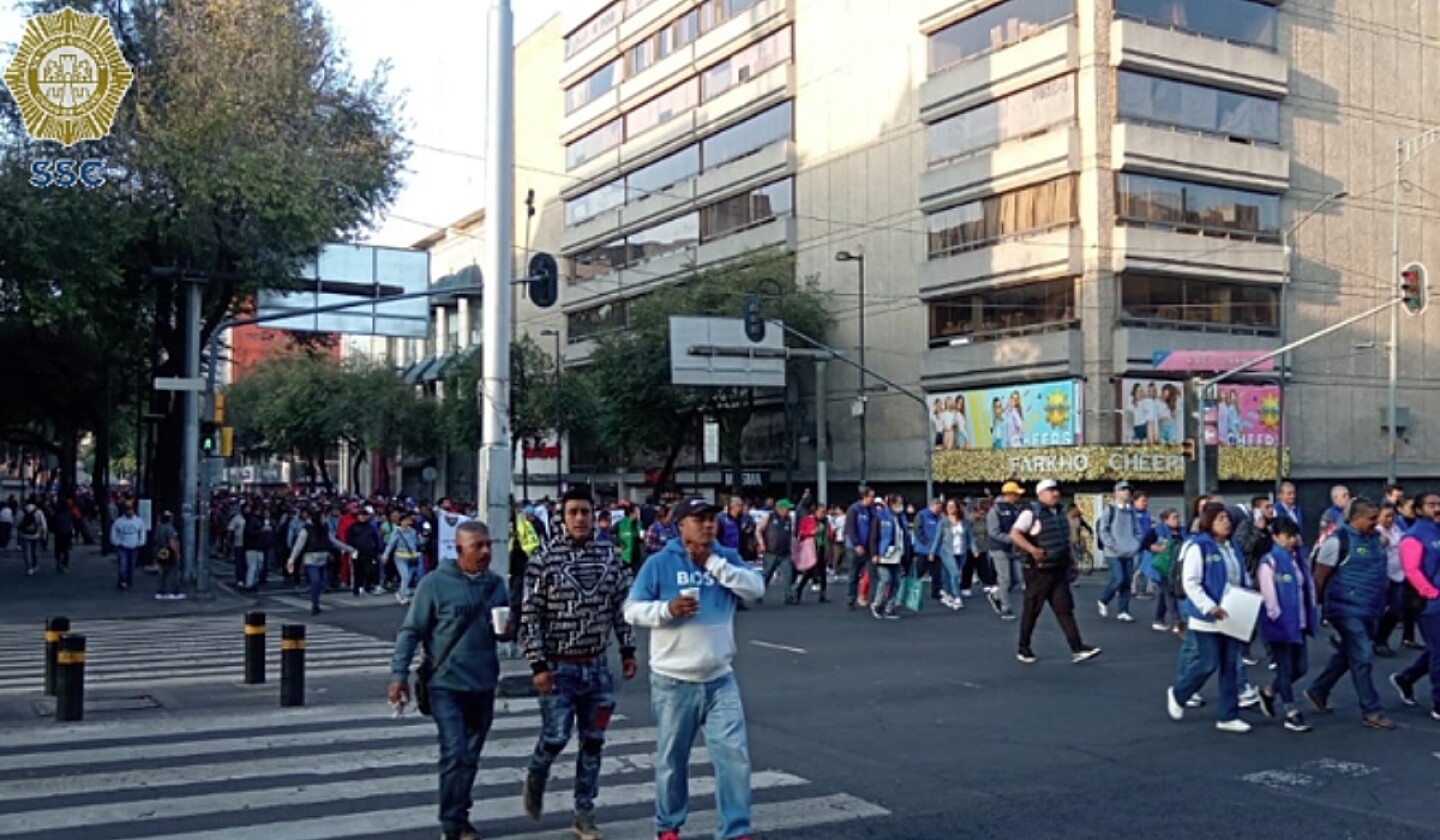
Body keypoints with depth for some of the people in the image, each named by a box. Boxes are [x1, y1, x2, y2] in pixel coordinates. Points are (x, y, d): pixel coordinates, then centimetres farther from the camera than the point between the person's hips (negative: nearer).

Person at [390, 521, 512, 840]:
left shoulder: (496, 583, 5)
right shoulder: (435, 583, -9)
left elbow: (505, 628, 17)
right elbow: (411, 632, -6)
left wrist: (507, 630, -6)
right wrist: (399, 674, -12)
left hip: (484, 684, 5)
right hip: (447, 683, -5)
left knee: (471, 755, 15)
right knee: (455, 753, -12)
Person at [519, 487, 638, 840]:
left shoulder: (610, 555, 2)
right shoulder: (544, 559, -10)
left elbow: (622, 607, 10)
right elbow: (530, 616, -9)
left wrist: (628, 651, 8)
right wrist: (538, 665, -12)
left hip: (597, 665, 4)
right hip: (558, 665, -4)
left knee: (593, 741, 8)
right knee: (556, 736, -3)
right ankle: (535, 779, 30)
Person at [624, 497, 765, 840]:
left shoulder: (727, 558, 6)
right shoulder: (659, 563, -5)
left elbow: (756, 587, -9)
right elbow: (632, 610, -6)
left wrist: (713, 563, -14)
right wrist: (667, 609, -23)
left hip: (720, 679, 3)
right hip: (673, 681, -2)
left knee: (734, 753, -5)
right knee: (672, 758, 11)